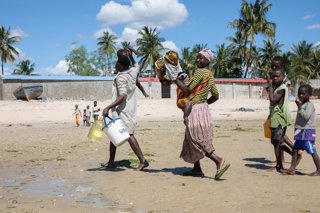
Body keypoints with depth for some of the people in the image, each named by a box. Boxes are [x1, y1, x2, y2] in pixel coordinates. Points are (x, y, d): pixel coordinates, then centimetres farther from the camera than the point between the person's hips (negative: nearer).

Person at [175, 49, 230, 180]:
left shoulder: (200, 72, -14)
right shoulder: (210, 75, 14)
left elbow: (187, 89, -19)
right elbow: (216, 96, 17)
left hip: (195, 110, -9)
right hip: (203, 108, 9)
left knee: (198, 141, -7)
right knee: (192, 140, 15)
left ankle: (219, 161, -15)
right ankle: (197, 169, 19)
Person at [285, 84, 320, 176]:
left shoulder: (309, 105, -12)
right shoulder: (302, 104, 16)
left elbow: (306, 116, -27)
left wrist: (299, 106, -27)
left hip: (307, 132, -10)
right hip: (300, 132, 10)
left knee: (312, 151, -5)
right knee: (295, 149, 6)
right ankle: (292, 168, 8)